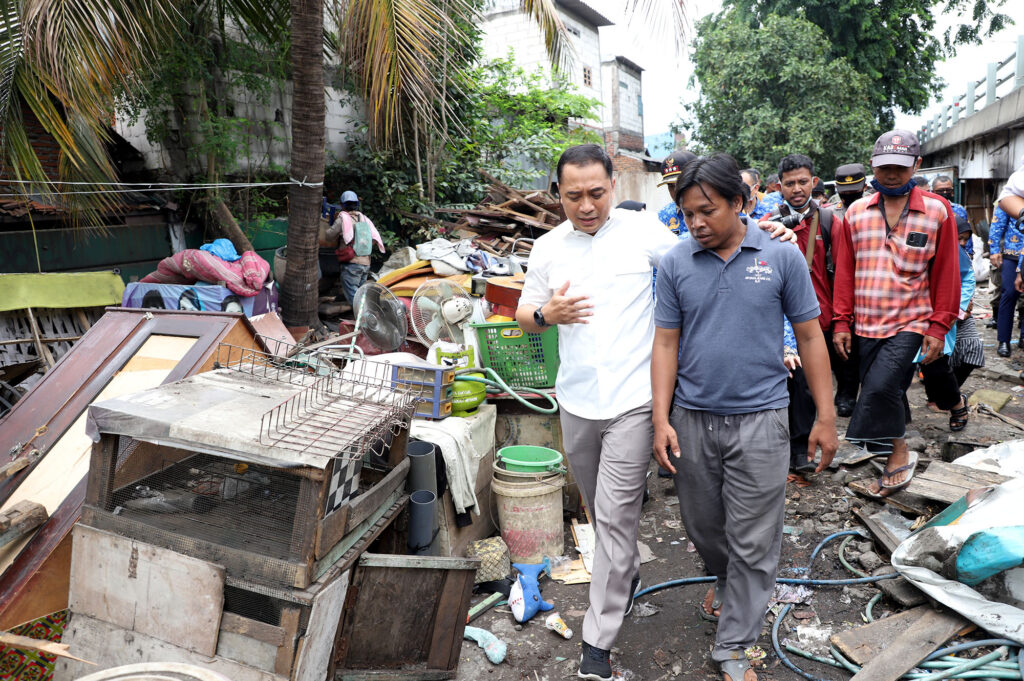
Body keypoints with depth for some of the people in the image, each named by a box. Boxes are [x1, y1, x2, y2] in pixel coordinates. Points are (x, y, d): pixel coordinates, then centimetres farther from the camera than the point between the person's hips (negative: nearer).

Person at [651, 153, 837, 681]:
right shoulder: (676, 263, -1)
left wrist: (825, 418, 0)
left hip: (758, 420, -2)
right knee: (702, 526, 17)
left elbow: (810, 337, 1)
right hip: (692, 419, 2)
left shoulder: (782, 257, -4)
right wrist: (661, 419, -4)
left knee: (752, 541, 4)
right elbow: (666, 344, 1)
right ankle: (725, 583, 48)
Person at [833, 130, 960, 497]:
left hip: (911, 323, -3)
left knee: (880, 387, -19)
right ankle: (897, 458, 27)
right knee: (885, 395, 9)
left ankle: (898, 456, 3)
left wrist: (938, 326, -5)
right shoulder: (856, 213, 5)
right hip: (866, 326, 4)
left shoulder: (937, 211, -1)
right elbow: (845, 271, 7)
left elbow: (946, 273, 0)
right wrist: (842, 322, 4)